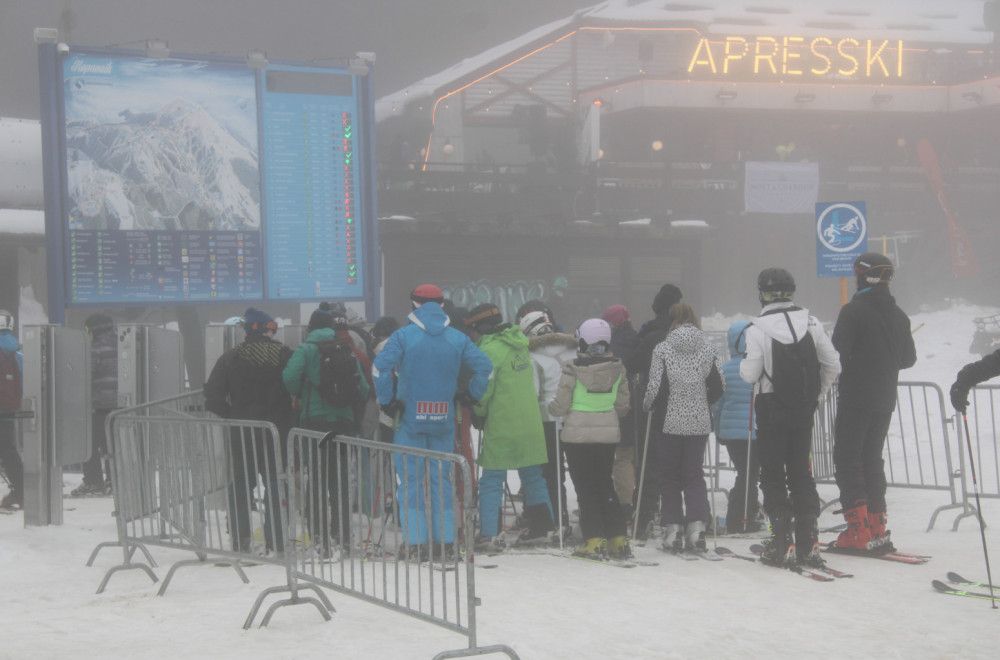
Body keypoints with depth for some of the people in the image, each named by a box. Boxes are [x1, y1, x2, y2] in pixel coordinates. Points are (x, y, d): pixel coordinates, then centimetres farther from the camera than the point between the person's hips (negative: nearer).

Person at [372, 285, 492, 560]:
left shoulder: (404, 335, -6)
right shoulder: (458, 338, 3)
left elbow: (380, 365, -16)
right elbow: (484, 366, -1)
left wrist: (387, 401, -7)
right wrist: (470, 395, 10)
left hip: (410, 417, -2)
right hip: (444, 421, 3)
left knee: (411, 480, 3)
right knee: (442, 479, 11)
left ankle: (416, 544, 0)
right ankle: (446, 542, 10)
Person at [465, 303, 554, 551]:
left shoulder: (489, 349, -14)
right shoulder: (519, 344, 11)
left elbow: (483, 389, -15)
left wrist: (479, 414, 3)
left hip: (501, 426, -7)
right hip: (530, 423, 7)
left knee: (491, 481, -1)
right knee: (533, 476, 17)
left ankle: (489, 534, -5)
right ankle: (542, 524, 22)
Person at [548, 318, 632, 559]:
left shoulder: (573, 369, -14)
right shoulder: (618, 368, -2)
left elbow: (560, 407, -10)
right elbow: (623, 406, 5)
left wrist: (551, 407, 13)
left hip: (578, 435, -4)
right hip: (608, 434, 4)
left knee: (586, 488, 5)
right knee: (605, 484, 15)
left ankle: (594, 540, 1)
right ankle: (618, 540, 13)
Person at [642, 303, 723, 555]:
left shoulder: (663, 349, -9)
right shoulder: (709, 347, 0)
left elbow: (655, 387, -11)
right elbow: (718, 386, 3)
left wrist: (647, 407, 9)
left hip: (670, 421, -2)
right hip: (700, 422, 2)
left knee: (670, 474, 9)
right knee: (694, 473, 11)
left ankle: (673, 529, 6)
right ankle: (697, 527, 0)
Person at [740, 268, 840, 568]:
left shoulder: (758, 329, -14)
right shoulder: (811, 323, 0)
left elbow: (750, 374, -14)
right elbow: (833, 365, 1)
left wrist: (744, 362, 8)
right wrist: (816, 394, 15)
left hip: (771, 409, -4)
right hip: (803, 410, 4)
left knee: (773, 473, 4)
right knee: (801, 471, 12)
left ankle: (781, 543, 0)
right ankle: (808, 543, 11)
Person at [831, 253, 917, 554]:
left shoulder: (853, 311, -13)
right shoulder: (898, 315, 6)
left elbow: (837, 352, -15)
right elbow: (909, 358, 13)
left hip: (855, 398, -6)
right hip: (885, 400, 6)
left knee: (848, 461, -2)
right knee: (872, 461, 14)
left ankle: (858, 531, -10)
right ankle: (877, 529, 12)